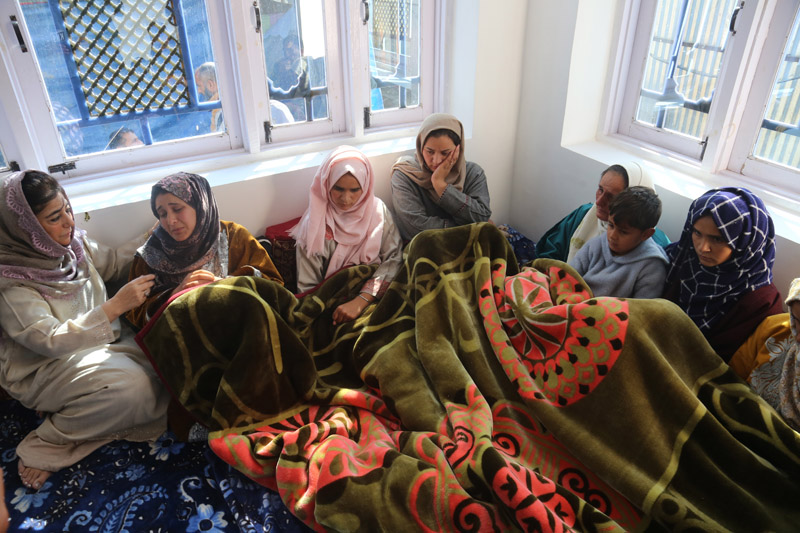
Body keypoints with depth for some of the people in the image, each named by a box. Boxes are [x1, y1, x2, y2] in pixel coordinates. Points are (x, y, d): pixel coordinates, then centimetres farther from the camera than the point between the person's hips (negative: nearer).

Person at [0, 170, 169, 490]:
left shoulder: (73, 242, -2)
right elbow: (51, 341, -26)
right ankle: (46, 443, -8)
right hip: (44, 366, -7)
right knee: (131, 386, -32)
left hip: (100, 341, 7)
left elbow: (112, 263, 19)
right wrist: (115, 306, -34)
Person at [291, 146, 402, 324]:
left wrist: (361, 301, -21)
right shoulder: (314, 224, -3)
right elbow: (307, 286, -2)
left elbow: (394, 258, -8)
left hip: (374, 295, 1)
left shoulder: (378, 211, 2)